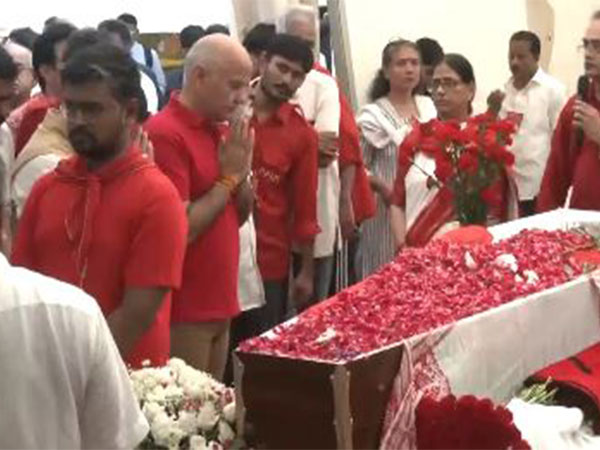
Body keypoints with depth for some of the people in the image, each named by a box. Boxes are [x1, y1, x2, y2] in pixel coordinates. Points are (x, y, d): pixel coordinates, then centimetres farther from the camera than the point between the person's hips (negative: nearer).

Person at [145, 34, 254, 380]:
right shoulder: (165, 134, -16)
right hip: (184, 311, -8)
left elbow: (240, 215, 15)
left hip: (220, 301, 8)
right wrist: (228, 177, -12)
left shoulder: (218, 129, 10)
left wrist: (243, 168, -2)